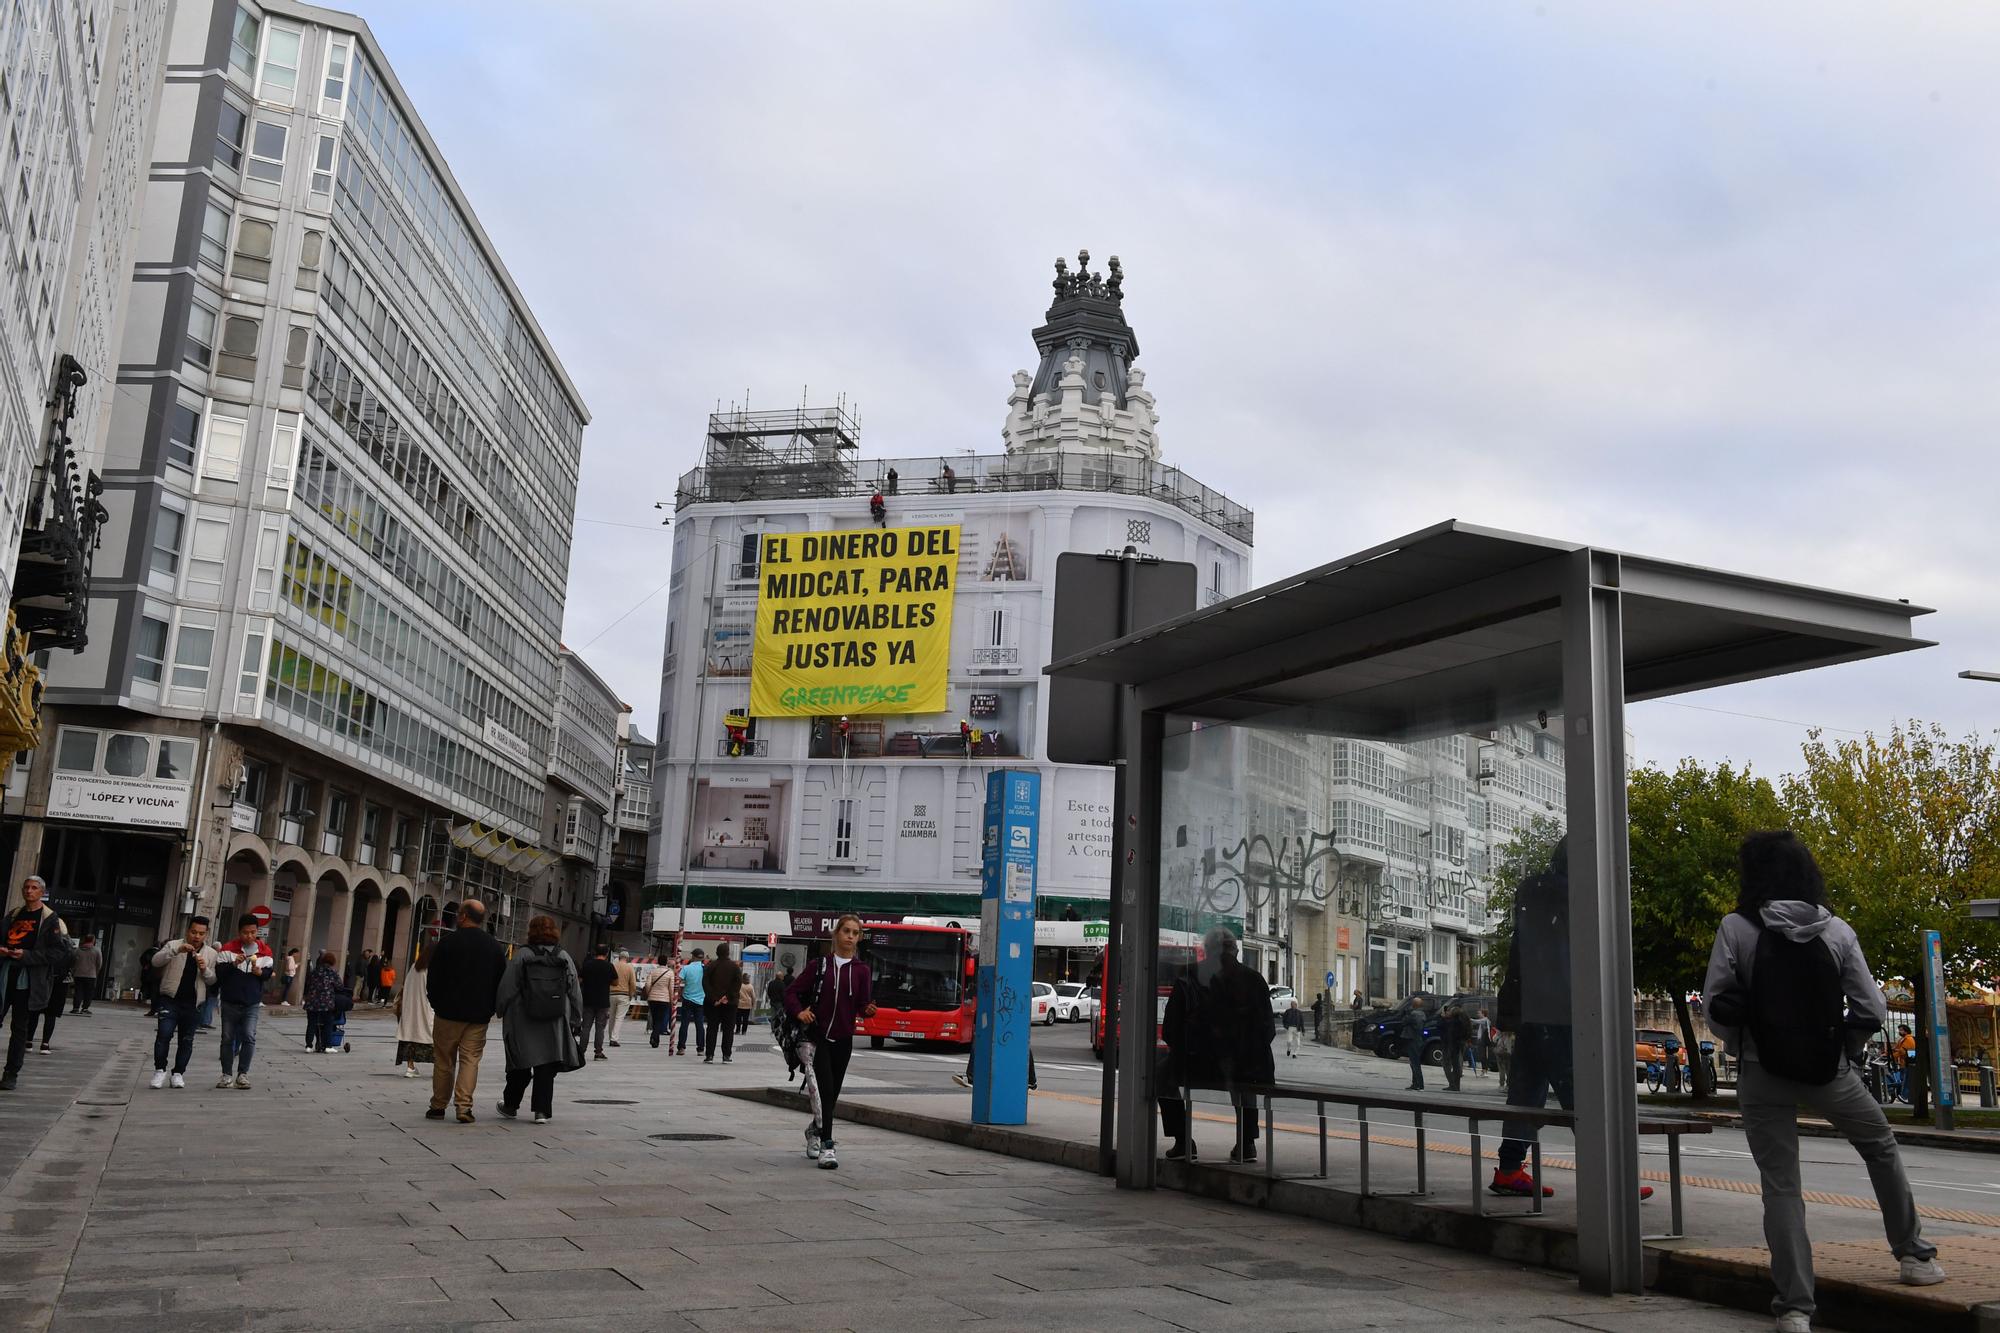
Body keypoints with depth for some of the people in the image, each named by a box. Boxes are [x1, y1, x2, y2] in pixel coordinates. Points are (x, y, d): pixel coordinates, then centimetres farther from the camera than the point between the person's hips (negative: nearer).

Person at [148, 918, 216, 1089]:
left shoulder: (211, 954, 7)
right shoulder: (175, 945, 1)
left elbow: (212, 980, 10)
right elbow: (156, 961, -15)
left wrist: (205, 970, -12)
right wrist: (177, 950, -29)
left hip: (192, 1003, 2)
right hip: (170, 999, -2)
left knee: (187, 1040, 6)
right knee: (164, 1034, -14)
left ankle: (178, 1073, 18)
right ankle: (160, 1070, -1)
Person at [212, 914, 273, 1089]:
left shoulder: (265, 951, 1)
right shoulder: (228, 949, -3)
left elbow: (270, 972, 7)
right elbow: (218, 972, -6)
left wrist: (260, 971, -14)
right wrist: (233, 964, -22)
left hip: (252, 1004, 0)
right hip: (230, 1002, 0)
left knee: (249, 1037, -10)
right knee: (228, 1038, 8)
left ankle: (243, 1073, -2)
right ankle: (227, 1074, 17)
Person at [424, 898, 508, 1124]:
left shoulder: (447, 943, -7)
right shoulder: (496, 947, 2)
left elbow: (433, 981, -3)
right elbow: (501, 983, 6)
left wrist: (437, 1004, 12)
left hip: (448, 1012, -2)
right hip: (479, 1015, 2)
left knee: (444, 1061, 9)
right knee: (470, 1060, 3)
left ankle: (438, 1106, 16)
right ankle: (464, 1107, -5)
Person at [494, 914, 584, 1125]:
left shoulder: (521, 957, -6)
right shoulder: (564, 958, 2)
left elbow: (506, 990, -6)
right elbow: (576, 994, 5)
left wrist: (502, 1012, 9)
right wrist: (576, 1022, 13)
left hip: (523, 1023, -1)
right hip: (555, 1026, 1)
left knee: (520, 1066, 13)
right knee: (546, 1068, 7)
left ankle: (510, 1105, 27)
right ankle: (542, 1110, 1)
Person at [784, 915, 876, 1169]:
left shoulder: (861, 970, 4)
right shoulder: (819, 964, 1)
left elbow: (862, 1006, 2)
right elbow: (792, 992, 3)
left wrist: (869, 1010, -20)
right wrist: (799, 1012, -14)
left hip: (842, 1041, 3)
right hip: (815, 1036, -2)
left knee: (831, 1095, 12)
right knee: (824, 1090, -16)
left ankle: (814, 1130, 40)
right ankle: (826, 1147, -15)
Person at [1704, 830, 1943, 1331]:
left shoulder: (1737, 929, -9)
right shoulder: (1837, 931, -4)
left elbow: (1716, 1005, -12)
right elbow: (1871, 1009, -6)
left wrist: (1744, 1047, 6)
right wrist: (1844, 1050, 11)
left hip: (1762, 1074, -2)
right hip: (1829, 1071, 2)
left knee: (1780, 1187, 5)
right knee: (1881, 1147, 29)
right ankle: (1914, 1256, 39)